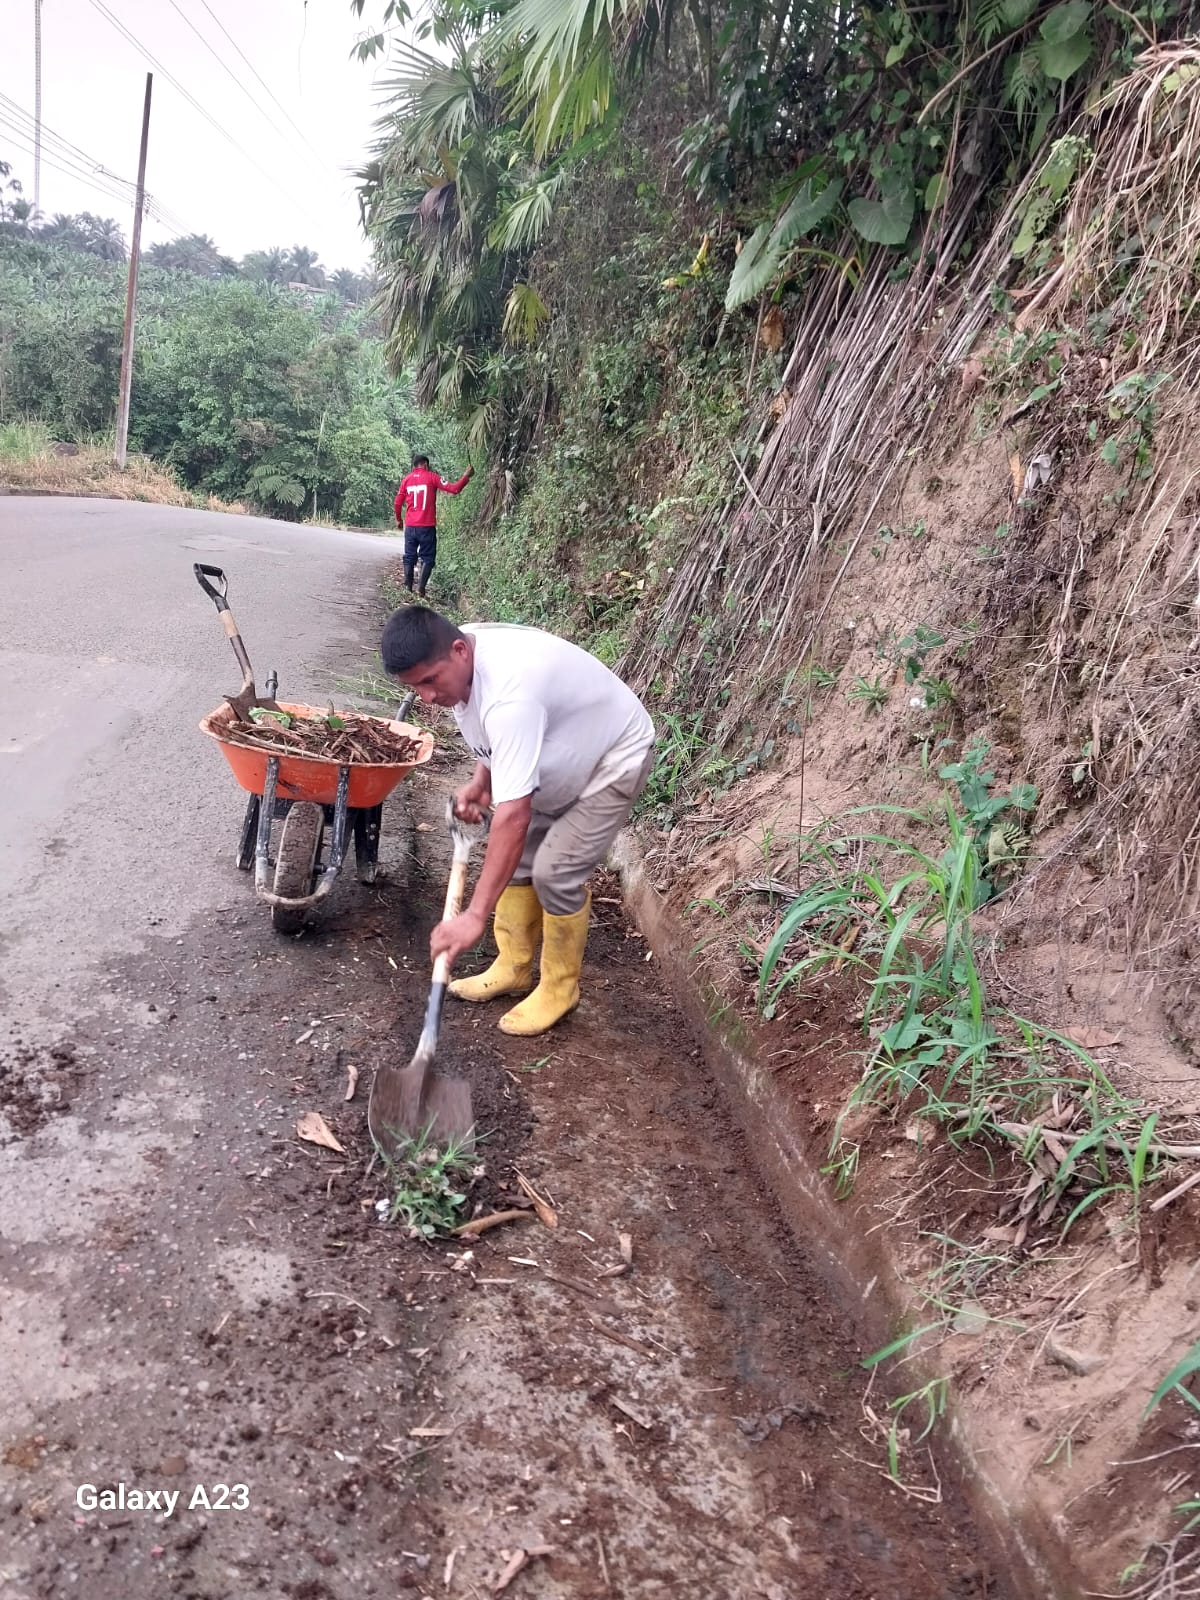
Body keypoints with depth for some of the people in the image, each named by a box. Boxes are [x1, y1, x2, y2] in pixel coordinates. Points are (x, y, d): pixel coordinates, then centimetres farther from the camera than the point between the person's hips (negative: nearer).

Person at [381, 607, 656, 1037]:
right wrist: (481, 780, -9)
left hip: (613, 761, -9)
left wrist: (476, 915, -45)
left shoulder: (511, 694, -42)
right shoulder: (459, 661, -13)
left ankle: (560, 987, 6)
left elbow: (513, 816, -45)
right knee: (515, 856, 7)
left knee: (555, 871, -14)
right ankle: (514, 967, 22)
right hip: (561, 758, 9)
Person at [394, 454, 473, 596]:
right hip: (427, 526, -4)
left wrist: (399, 519, 25)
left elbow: (398, 502, 10)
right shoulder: (431, 477, -2)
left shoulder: (407, 479, 9)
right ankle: (421, 588, -8)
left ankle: (408, 588, 9)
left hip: (410, 526, 4)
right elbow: (454, 489, -7)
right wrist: (466, 476, 5)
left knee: (409, 557, 12)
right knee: (427, 558, 3)